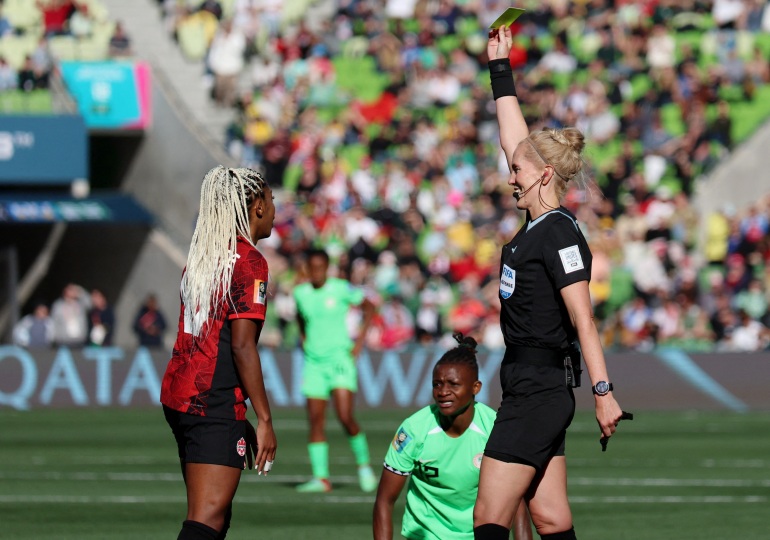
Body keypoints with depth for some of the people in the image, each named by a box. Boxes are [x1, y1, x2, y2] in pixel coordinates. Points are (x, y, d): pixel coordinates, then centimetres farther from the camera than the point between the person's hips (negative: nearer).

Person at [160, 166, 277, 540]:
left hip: (178, 395, 9)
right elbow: (242, 345, -16)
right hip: (216, 406, -9)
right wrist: (264, 419, -13)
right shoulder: (248, 261, -10)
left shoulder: (200, 256, 15)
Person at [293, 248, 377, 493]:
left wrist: (360, 341, -1)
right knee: (315, 420, -4)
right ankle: (321, 478, -3)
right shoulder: (300, 293, 7)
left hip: (339, 357, -4)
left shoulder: (341, 289, -5)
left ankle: (364, 465, 8)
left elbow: (368, 307, 6)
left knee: (345, 417, -14)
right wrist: (304, 339, 14)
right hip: (313, 360, 4)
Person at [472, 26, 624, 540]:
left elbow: (583, 319, -19)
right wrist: (500, 66, 27)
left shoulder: (559, 233, -13)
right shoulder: (540, 223, 12)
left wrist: (604, 392, -24)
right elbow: (515, 137, 23)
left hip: (540, 392, -9)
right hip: (532, 387, 9)